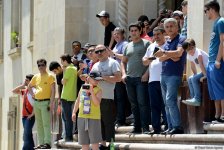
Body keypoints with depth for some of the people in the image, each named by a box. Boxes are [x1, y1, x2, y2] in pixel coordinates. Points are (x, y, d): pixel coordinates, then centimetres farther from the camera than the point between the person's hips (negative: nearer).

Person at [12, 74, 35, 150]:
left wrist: (32, 114, -19)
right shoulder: (25, 90, 14)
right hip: (24, 116, 8)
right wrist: (22, 85, 8)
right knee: (28, 135, 11)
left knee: (26, 135, -14)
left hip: (30, 116, -8)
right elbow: (14, 91, 18)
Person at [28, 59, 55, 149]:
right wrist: (32, 94, 12)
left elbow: (53, 91, -9)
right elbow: (29, 86, 29)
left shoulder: (50, 77, -3)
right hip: (36, 102, 6)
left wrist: (51, 103, -16)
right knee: (39, 124, 8)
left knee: (46, 123, -11)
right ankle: (41, 143, 12)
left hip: (45, 102, -6)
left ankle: (47, 143, -12)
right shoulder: (36, 77, 13)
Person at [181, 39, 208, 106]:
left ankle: (197, 100, -20)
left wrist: (205, 75, -28)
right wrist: (195, 76, 8)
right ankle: (193, 98, 5)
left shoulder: (198, 52, -20)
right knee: (190, 79, 7)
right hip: (204, 71, 10)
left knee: (194, 79, -20)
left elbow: (201, 64, -25)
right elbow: (193, 66, 13)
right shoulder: (189, 55, 5)